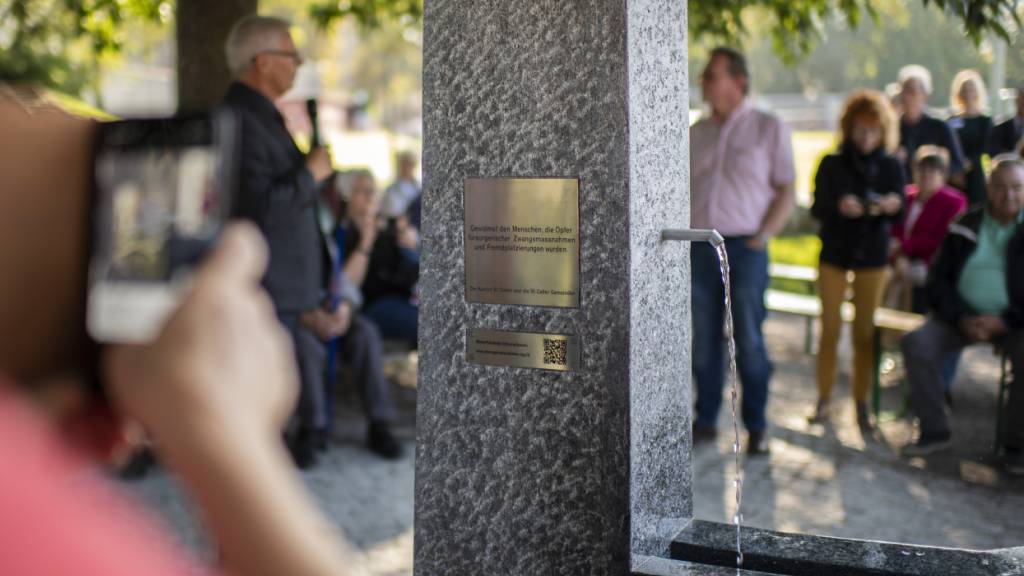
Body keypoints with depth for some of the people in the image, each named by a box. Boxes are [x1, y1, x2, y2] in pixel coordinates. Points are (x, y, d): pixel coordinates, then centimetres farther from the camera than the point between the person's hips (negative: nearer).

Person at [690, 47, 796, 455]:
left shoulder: (768, 128, 2)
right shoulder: (696, 133, 14)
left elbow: (786, 191, 1)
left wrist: (762, 237, -9)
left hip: (745, 247, -4)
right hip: (699, 248, 4)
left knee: (749, 342, -2)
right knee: (703, 340, 6)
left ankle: (756, 426, 9)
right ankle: (705, 419, 17)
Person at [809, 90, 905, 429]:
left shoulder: (891, 167, 3)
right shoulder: (832, 164, -1)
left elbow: (900, 215, -1)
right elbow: (817, 208, -8)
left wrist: (892, 207, -24)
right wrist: (838, 207, -28)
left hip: (872, 256, 1)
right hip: (834, 253, 0)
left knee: (865, 333, 2)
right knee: (830, 329, 2)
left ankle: (862, 402, 10)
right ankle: (824, 398, 12)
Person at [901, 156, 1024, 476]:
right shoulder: (965, 227, 7)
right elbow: (939, 280, 4)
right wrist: (962, 318, -12)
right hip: (963, 315, 2)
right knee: (917, 343, -22)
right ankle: (934, 430, -10)